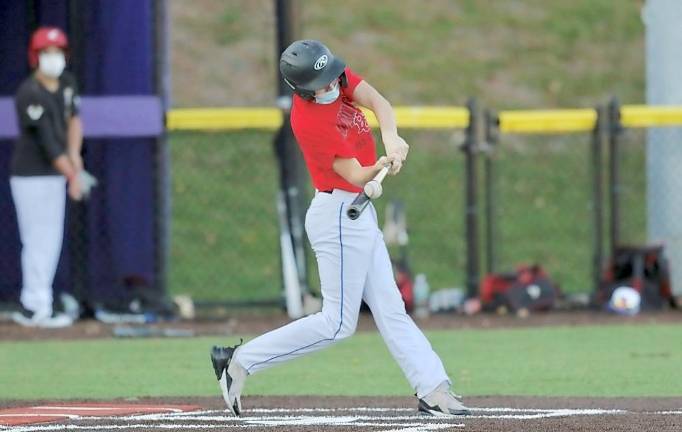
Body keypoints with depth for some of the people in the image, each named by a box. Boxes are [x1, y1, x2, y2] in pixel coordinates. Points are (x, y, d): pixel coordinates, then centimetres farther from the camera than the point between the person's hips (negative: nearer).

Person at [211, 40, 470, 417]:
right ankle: (240, 361, -1)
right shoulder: (308, 121, -25)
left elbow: (378, 102, -13)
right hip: (339, 217, -9)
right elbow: (356, 176, -23)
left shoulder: (337, 77, -3)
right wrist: (382, 167, -44)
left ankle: (433, 390, 9)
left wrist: (391, 139, -32)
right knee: (338, 322, -5)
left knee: (390, 309, 8)